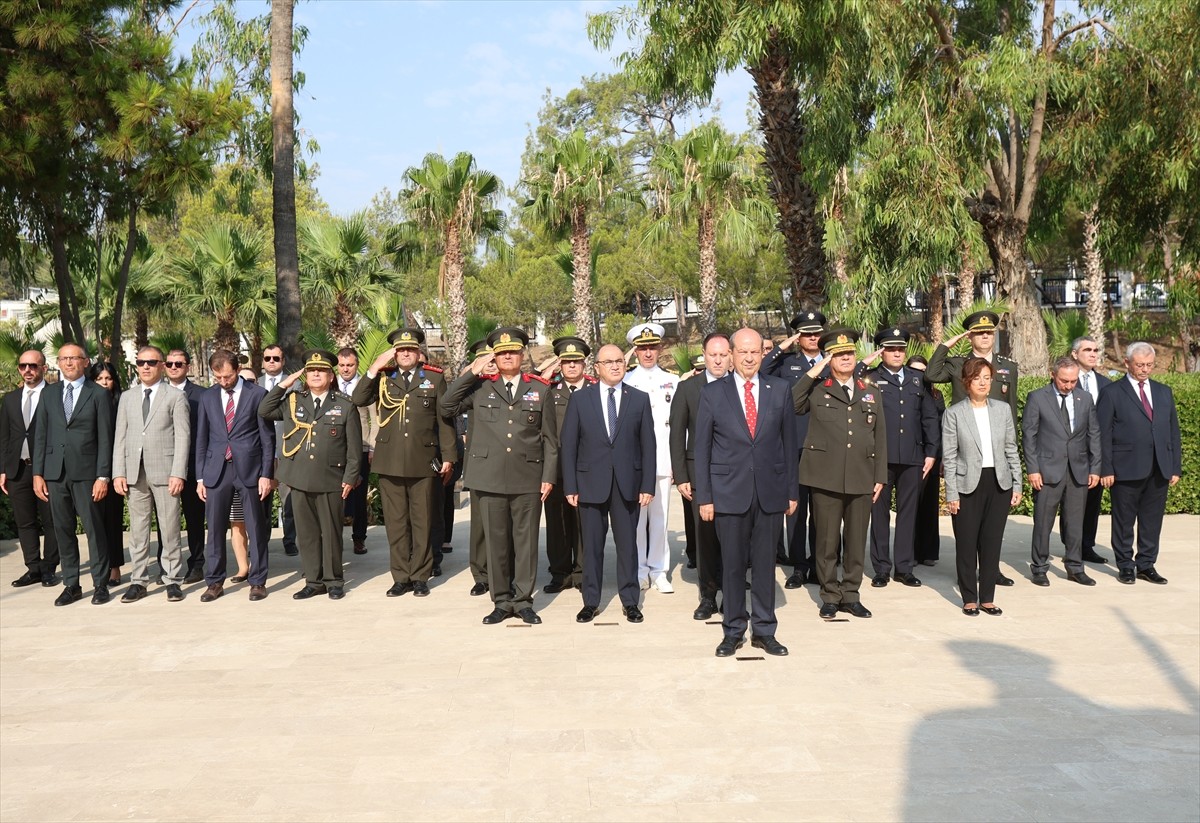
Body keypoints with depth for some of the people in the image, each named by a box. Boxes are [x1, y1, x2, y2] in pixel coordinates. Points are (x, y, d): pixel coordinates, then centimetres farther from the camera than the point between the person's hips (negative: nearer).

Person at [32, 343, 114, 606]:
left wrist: (103, 476, -8)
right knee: (63, 530, 8)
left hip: (86, 473, -3)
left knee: (94, 529, 0)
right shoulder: (48, 393, 11)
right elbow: (40, 435, 10)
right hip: (55, 473, 4)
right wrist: (37, 473, 4)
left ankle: (100, 584, 10)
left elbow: (105, 439, -3)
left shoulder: (98, 394, 0)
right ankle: (71, 585, 17)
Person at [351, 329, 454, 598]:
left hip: (423, 462, -1)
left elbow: (444, 420, 4)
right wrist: (375, 368, -11)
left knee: (422, 522, 6)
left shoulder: (434, 378, 5)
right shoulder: (383, 378, 9)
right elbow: (358, 400, -6)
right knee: (395, 522, 7)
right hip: (390, 462, 1)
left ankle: (420, 576, 15)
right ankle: (400, 577, 15)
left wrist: (448, 456, 0)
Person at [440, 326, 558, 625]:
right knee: (495, 541, 6)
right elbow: (446, 408, 0)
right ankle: (502, 601, 18)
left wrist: (549, 476, 1)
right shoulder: (480, 387, 7)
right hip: (490, 478, 0)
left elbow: (550, 438, 7)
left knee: (526, 541, 4)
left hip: (528, 479, 0)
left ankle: (523, 600, 16)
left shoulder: (540, 389, 7)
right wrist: (470, 374, -3)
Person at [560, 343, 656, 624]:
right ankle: (591, 601, 19)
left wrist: (648, 485, -3)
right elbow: (568, 445, 2)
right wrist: (570, 486, -4)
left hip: (627, 484, 0)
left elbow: (648, 445, 3)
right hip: (591, 483, 0)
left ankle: (629, 601, 19)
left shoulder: (640, 399, 4)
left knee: (627, 544, 7)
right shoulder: (580, 399, 2)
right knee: (592, 545, 7)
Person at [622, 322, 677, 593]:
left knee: (660, 515, 2)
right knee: (635, 516, 1)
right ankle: (639, 571, 12)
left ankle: (659, 571, 12)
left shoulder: (672, 381, 9)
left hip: (663, 459, 1)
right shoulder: (625, 382, 6)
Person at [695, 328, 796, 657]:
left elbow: (788, 441, 8)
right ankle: (733, 630, 20)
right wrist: (704, 496, -3)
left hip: (770, 491, 2)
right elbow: (702, 447, 1)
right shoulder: (712, 393, 1)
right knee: (733, 564, 6)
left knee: (765, 563, 8)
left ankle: (764, 630, 21)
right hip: (729, 491, -1)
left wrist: (791, 490, 6)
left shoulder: (779, 389, 6)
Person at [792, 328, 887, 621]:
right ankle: (830, 596, 16)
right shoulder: (816, 391, 6)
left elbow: (880, 437, 14)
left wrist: (880, 477, 9)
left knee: (856, 540, 9)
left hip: (862, 479, 3)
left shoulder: (871, 392, 14)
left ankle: (851, 594, 22)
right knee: (827, 541, 4)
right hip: (826, 478, -3)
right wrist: (811, 374, -10)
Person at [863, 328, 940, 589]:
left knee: (908, 512, 8)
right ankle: (881, 568, 14)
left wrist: (931, 452, 9)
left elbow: (930, 417, 13)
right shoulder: (869, 379, 1)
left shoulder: (917, 379, 13)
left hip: (912, 458, 3)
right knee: (880, 513, 5)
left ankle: (905, 567, 17)